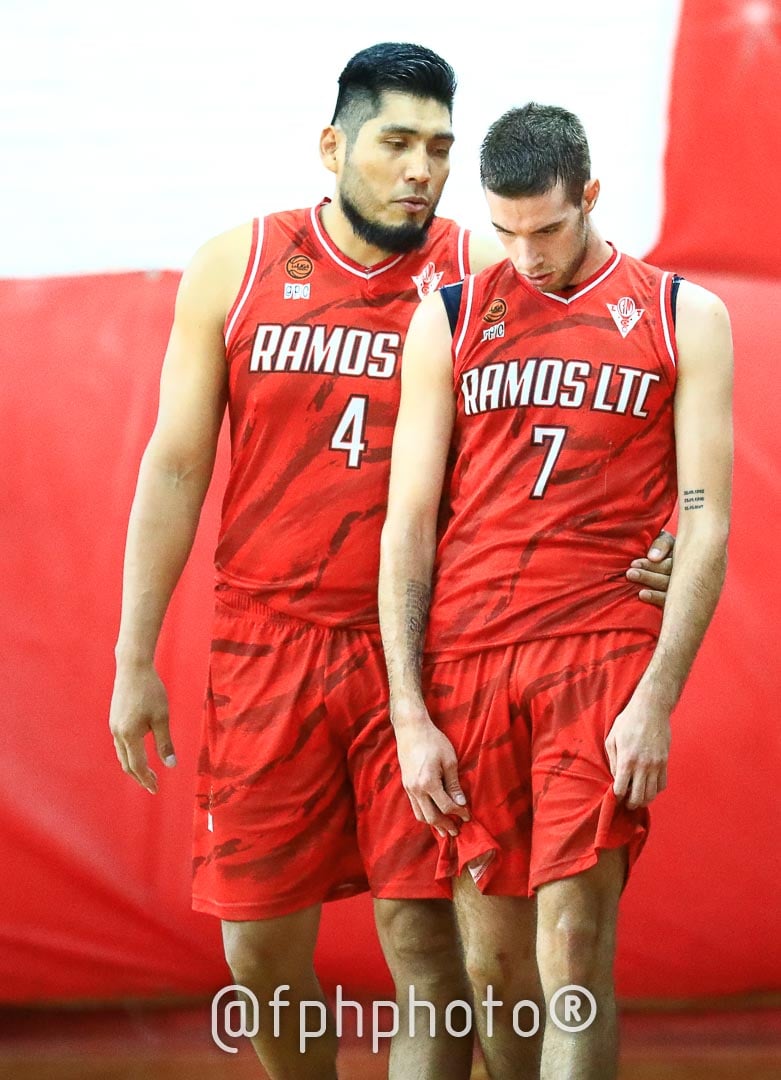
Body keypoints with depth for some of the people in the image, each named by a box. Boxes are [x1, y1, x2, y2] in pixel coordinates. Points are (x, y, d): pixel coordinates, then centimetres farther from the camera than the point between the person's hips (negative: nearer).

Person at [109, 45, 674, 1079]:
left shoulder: (485, 275, 0)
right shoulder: (234, 268, 2)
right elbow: (175, 465, 5)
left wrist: (641, 550, -20)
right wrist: (134, 661, 3)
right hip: (265, 645, 1)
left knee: (425, 939, -6)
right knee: (260, 948, 5)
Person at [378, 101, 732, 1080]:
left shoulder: (684, 318, 6)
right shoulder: (450, 320, 10)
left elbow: (706, 524, 2)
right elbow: (408, 525, 8)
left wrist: (657, 699, -9)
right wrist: (410, 716, 0)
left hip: (605, 657, -2)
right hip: (466, 660, 2)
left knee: (573, 946, -12)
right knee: (488, 957, 4)